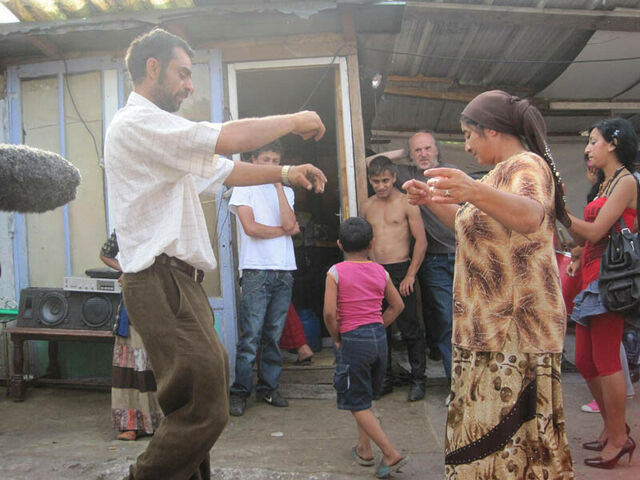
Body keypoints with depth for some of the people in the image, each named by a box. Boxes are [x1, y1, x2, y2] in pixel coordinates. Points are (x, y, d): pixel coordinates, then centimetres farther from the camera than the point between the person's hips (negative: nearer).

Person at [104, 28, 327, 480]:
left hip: (179, 279, 11)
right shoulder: (137, 122, -11)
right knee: (204, 410, -11)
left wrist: (286, 173, 13)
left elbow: (225, 170, 23)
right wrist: (293, 120, -7)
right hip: (162, 281, -11)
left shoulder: (160, 131, 23)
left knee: (208, 392, 17)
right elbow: (229, 139, -20)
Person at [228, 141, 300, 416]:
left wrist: (278, 184, -1)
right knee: (251, 336, -6)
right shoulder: (244, 188, 6)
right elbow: (250, 228, -7)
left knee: (274, 335, 6)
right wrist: (285, 231, 2)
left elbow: (288, 223, -2)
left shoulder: (285, 192, 17)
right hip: (256, 270, -4)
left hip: (284, 270, 4)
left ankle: (268, 388, 17)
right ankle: (240, 392, 3)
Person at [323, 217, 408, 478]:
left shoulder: (336, 272, -9)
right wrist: (377, 327, 13)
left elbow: (329, 312, -17)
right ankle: (364, 449, 31)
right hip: (379, 337, 5)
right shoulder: (380, 271, 4)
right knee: (366, 397, 22)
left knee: (357, 404, 6)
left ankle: (391, 453, 0)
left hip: (352, 340, -5)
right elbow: (397, 305, 9)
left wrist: (336, 337, -3)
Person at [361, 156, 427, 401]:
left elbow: (421, 241, -6)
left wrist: (410, 275, -10)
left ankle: (418, 379, 13)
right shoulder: (367, 206, 11)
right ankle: (384, 378, 22)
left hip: (400, 271, -4)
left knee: (410, 329, 0)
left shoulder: (407, 203, -3)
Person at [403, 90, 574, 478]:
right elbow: (472, 225, 31)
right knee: (485, 430, 14)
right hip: (489, 327, 10)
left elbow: (530, 216, -34)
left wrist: (476, 192, -52)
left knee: (512, 435, -8)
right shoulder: (503, 171, 20)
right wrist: (432, 199, 19)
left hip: (516, 331, -10)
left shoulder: (527, 165, -12)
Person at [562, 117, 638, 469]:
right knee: (584, 360, 12)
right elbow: (585, 237, 12)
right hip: (591, 277, 9)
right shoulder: (605, 184, 19)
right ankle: (611, 428, 27)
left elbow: (595, 231, -16)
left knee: (606, 360, -4)